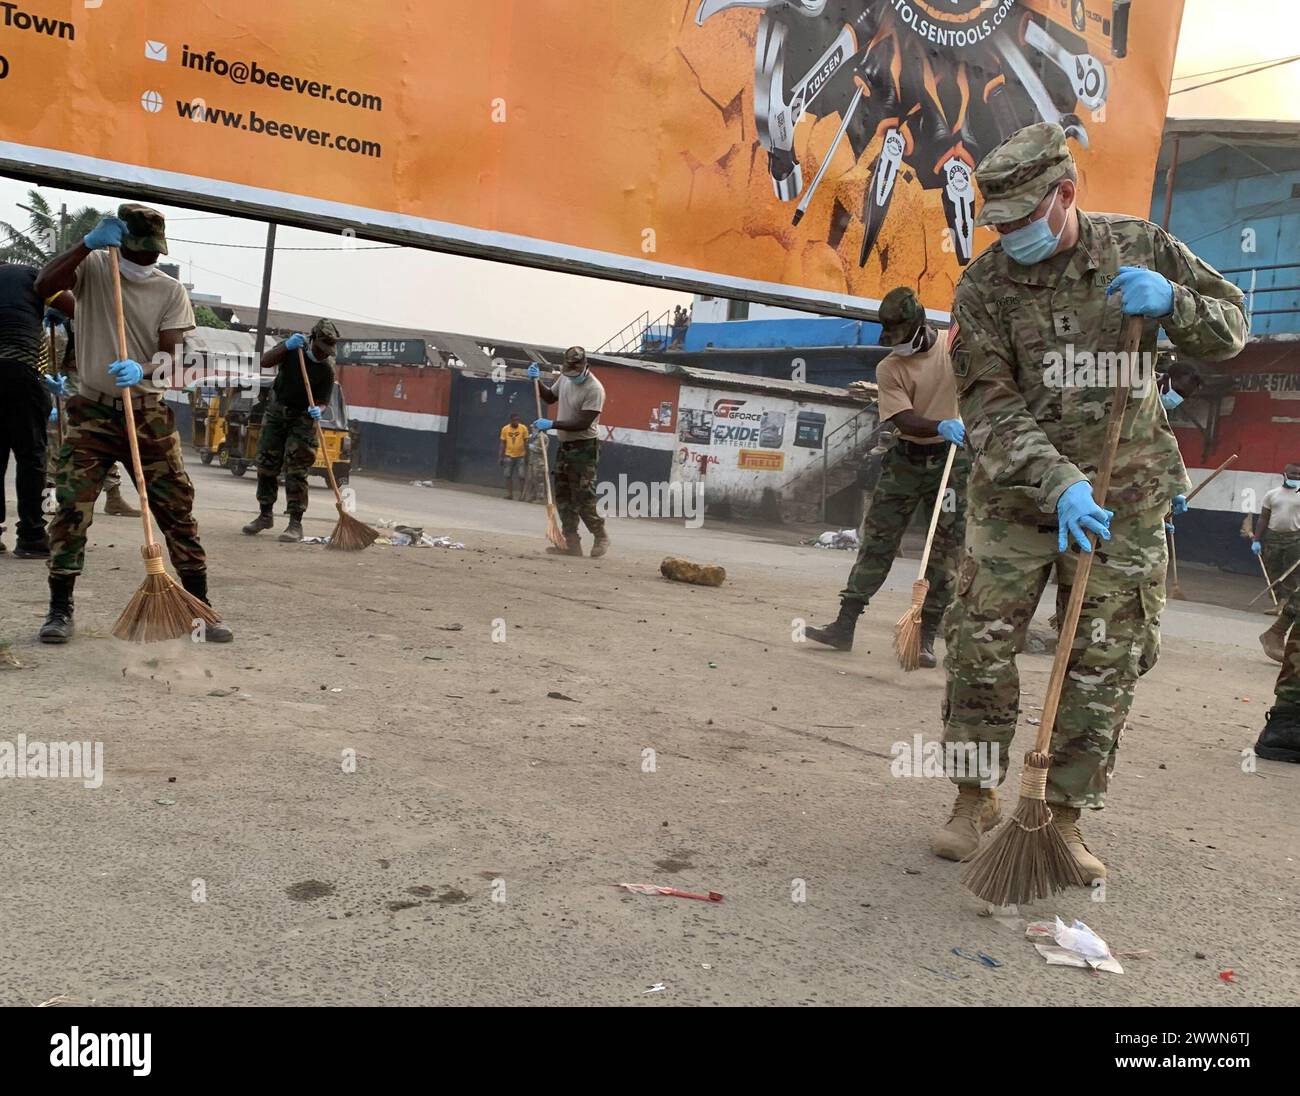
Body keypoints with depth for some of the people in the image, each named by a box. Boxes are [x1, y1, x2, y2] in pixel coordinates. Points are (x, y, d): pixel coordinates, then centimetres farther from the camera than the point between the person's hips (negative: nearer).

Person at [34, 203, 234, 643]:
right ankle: (60, 609, 8)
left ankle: (201, 607, 5)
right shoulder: (93, 267, 2)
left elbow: (169, 353, -9)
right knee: (71, 508, -4)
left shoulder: (171, 291, 1)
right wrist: (88, 243, -24)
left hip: (149, 414, 1)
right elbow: (44, 285, -16)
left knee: (178, 509, -2)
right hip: (93, 412, 0)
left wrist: (141, 370, -30)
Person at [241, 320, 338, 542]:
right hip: (276, 411, 3)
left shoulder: (327, 369, -13)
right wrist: (286, 346, -31)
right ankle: (265, 515, 21)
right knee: (266, 465, 7)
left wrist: (317, 410, -34)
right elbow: (264, 362, -17)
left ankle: (295, 524, -7)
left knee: (296, 472, -10)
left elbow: (322, 401, -11)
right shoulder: (294, 348, -8)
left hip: (302, 418, -3)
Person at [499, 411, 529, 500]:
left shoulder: (523, 428, -5)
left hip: (520, 456, -2)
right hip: (509, 456, 2)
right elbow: (503, 444, 5)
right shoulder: (505, 429, -1)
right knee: (508, 476, 4)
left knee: (521, 476, -5)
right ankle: (509, 494, 11)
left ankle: (522, 494, 0)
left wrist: (527, 457, -2)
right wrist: (501, 457, 2)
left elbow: (526, 443, 0)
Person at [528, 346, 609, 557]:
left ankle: (601, 537, 8)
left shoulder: (594, 389, -20)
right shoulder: (565, 378, 5)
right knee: (563, 497, 7)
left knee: (583, 498, -10)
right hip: (565, 446, 8)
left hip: (584, 448, -8)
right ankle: (572, 544, 10)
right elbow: (550, 397, 25)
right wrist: (536, 381, 8)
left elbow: (583, 423, -24)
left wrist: (552, 424, -25)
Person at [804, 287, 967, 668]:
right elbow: (904, 420, -17)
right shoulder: (888, 368, -5)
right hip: (905, 460, 1)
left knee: (945, 548, -1)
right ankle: (845, 624, 8)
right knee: (877, 540, 3)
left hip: (951, 461, -1)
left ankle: (926, 637, 6)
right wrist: (941, 426, -35)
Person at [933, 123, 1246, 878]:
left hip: (1125, 498, 1)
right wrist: (1059, 484, -26)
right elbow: (990, 409, -12)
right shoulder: (984, 285, -6)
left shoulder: (1139, 246, 0)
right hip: (1016, 494, -1)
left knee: (1107, 663, 3)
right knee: (980, 643, -2)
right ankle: (976, 799, 16)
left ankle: (1065, 814, 18)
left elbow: (1232, 326, 8)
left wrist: (1170, 303, -14)